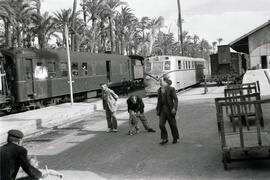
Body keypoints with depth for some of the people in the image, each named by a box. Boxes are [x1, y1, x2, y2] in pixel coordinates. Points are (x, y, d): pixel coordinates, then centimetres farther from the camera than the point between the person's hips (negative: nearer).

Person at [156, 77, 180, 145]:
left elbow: (175, 99, -9)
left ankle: (175, 138, 22)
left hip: (169, 109, -5)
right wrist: (157, 110, 13)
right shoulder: (159, 90, 10)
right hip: (162, 109, 5)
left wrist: (174, 108, -19)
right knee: (161, 124, -6)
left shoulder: (171, 89, -7)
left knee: (172, 125, 5)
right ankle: (164, 138, 5)